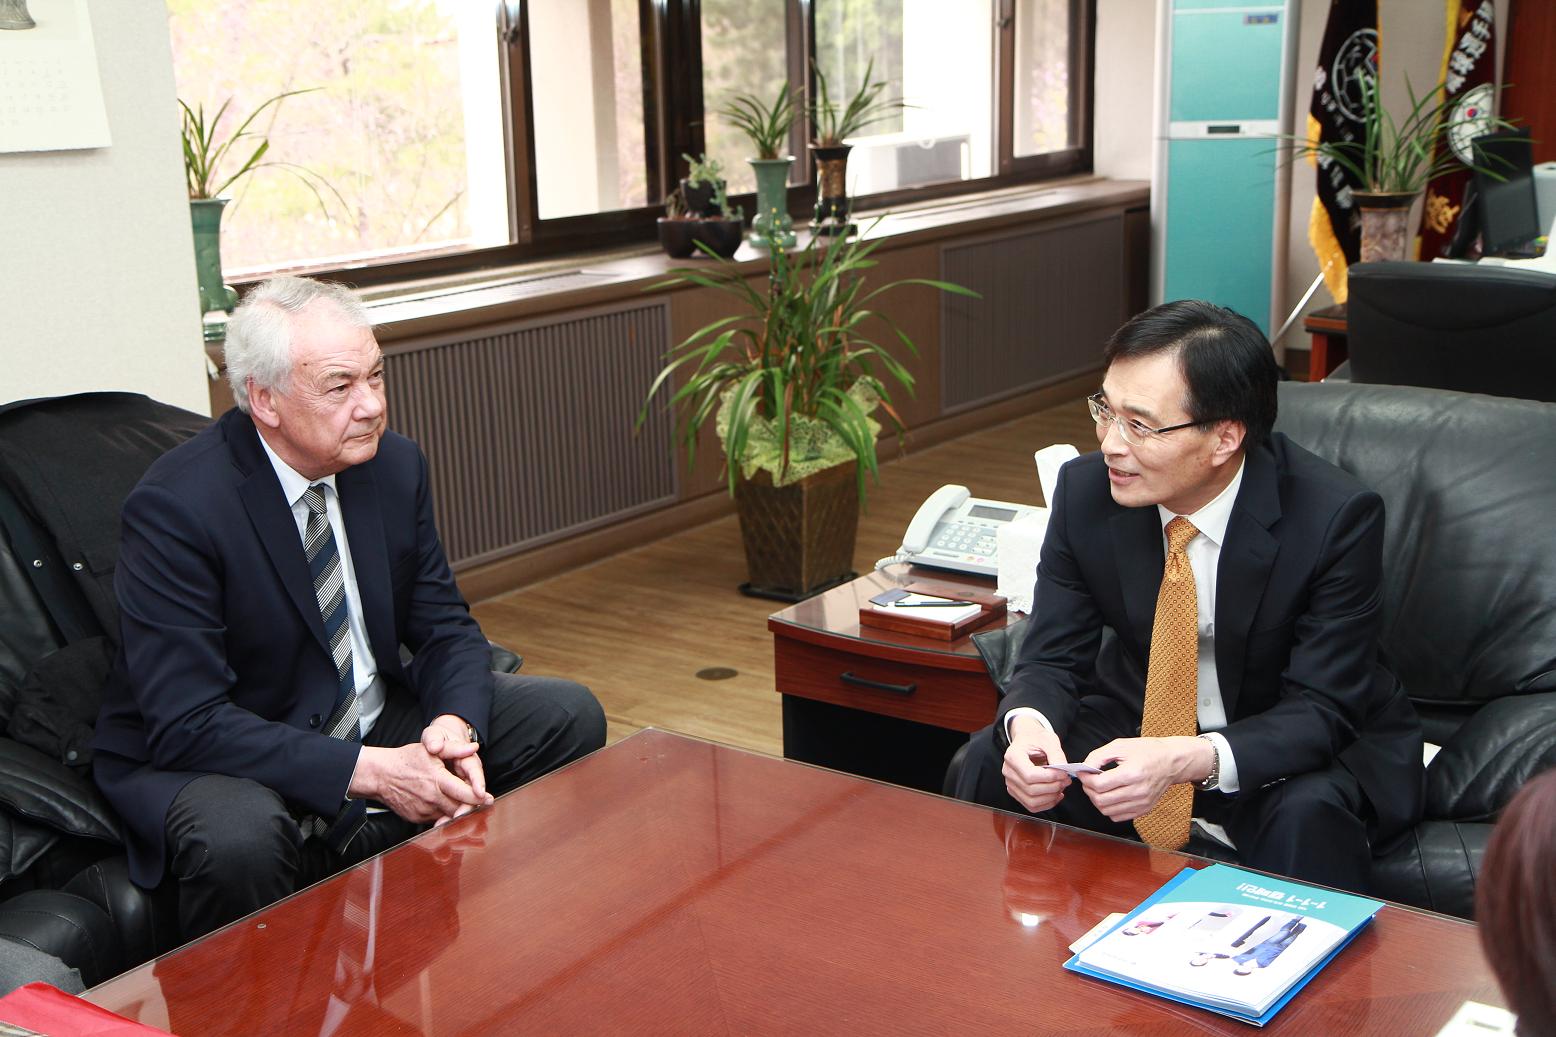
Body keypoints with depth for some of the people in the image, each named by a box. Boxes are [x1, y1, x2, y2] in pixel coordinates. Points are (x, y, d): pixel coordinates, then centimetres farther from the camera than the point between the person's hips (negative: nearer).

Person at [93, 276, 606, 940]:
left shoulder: (395, 465, -4)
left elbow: (445, 627, 3)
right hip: (215, 760, -6)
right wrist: (368, 771, -33)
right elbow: (186, 724, -27)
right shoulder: (174, 506, -23)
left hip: (375, 724, 6)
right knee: (237, 836, -39)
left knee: (569, 715, -5)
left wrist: (455, 725, -21)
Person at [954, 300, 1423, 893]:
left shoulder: (1335, 517, -24)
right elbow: (1054, 658, -7)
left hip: (1291, 752, -3)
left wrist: (1187, 760, -43)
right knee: (992, 765, -20)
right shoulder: (1085, 490, -12)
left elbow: (1320, 709, -24)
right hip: (1136, 727, 4)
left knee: (1306, 815, -36)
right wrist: (1028, 725, -33)